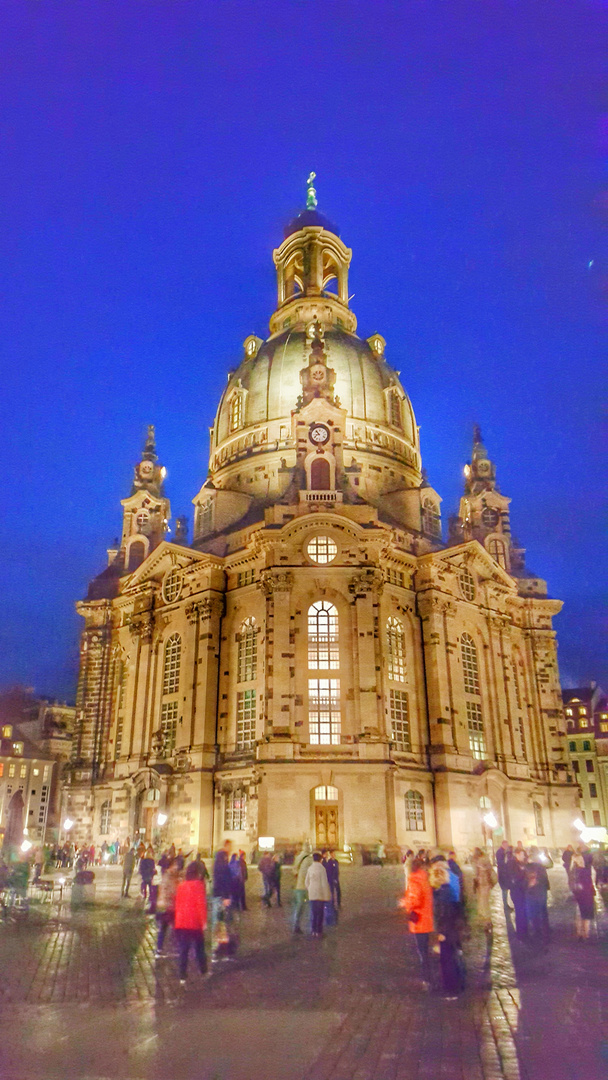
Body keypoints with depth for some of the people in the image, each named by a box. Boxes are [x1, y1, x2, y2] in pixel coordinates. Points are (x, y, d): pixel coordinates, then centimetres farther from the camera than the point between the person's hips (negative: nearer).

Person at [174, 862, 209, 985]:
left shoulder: (181, 886, 5)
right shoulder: (198, 885, -10)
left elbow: (177, 904, 11)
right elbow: (201, 904, -14)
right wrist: (204, 921, -10)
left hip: (181, 923, 4)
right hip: (195, 923, -4)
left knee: (183, 950, 9)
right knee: (199, 947, 14)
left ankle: (182, 977, 7)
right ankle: (203, 971, 25)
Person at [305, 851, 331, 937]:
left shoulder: (310, 868, 3)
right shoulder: (321, 868, -13)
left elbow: (307, 882, 10)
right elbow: (324, 883, -13)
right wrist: (326, 895, -7)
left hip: (312, 895, 5)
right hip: (320, 895, -5)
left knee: (314, 913, 13)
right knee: (320, 913, 4)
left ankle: (314, 931, 15)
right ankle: (319, 931, 5)